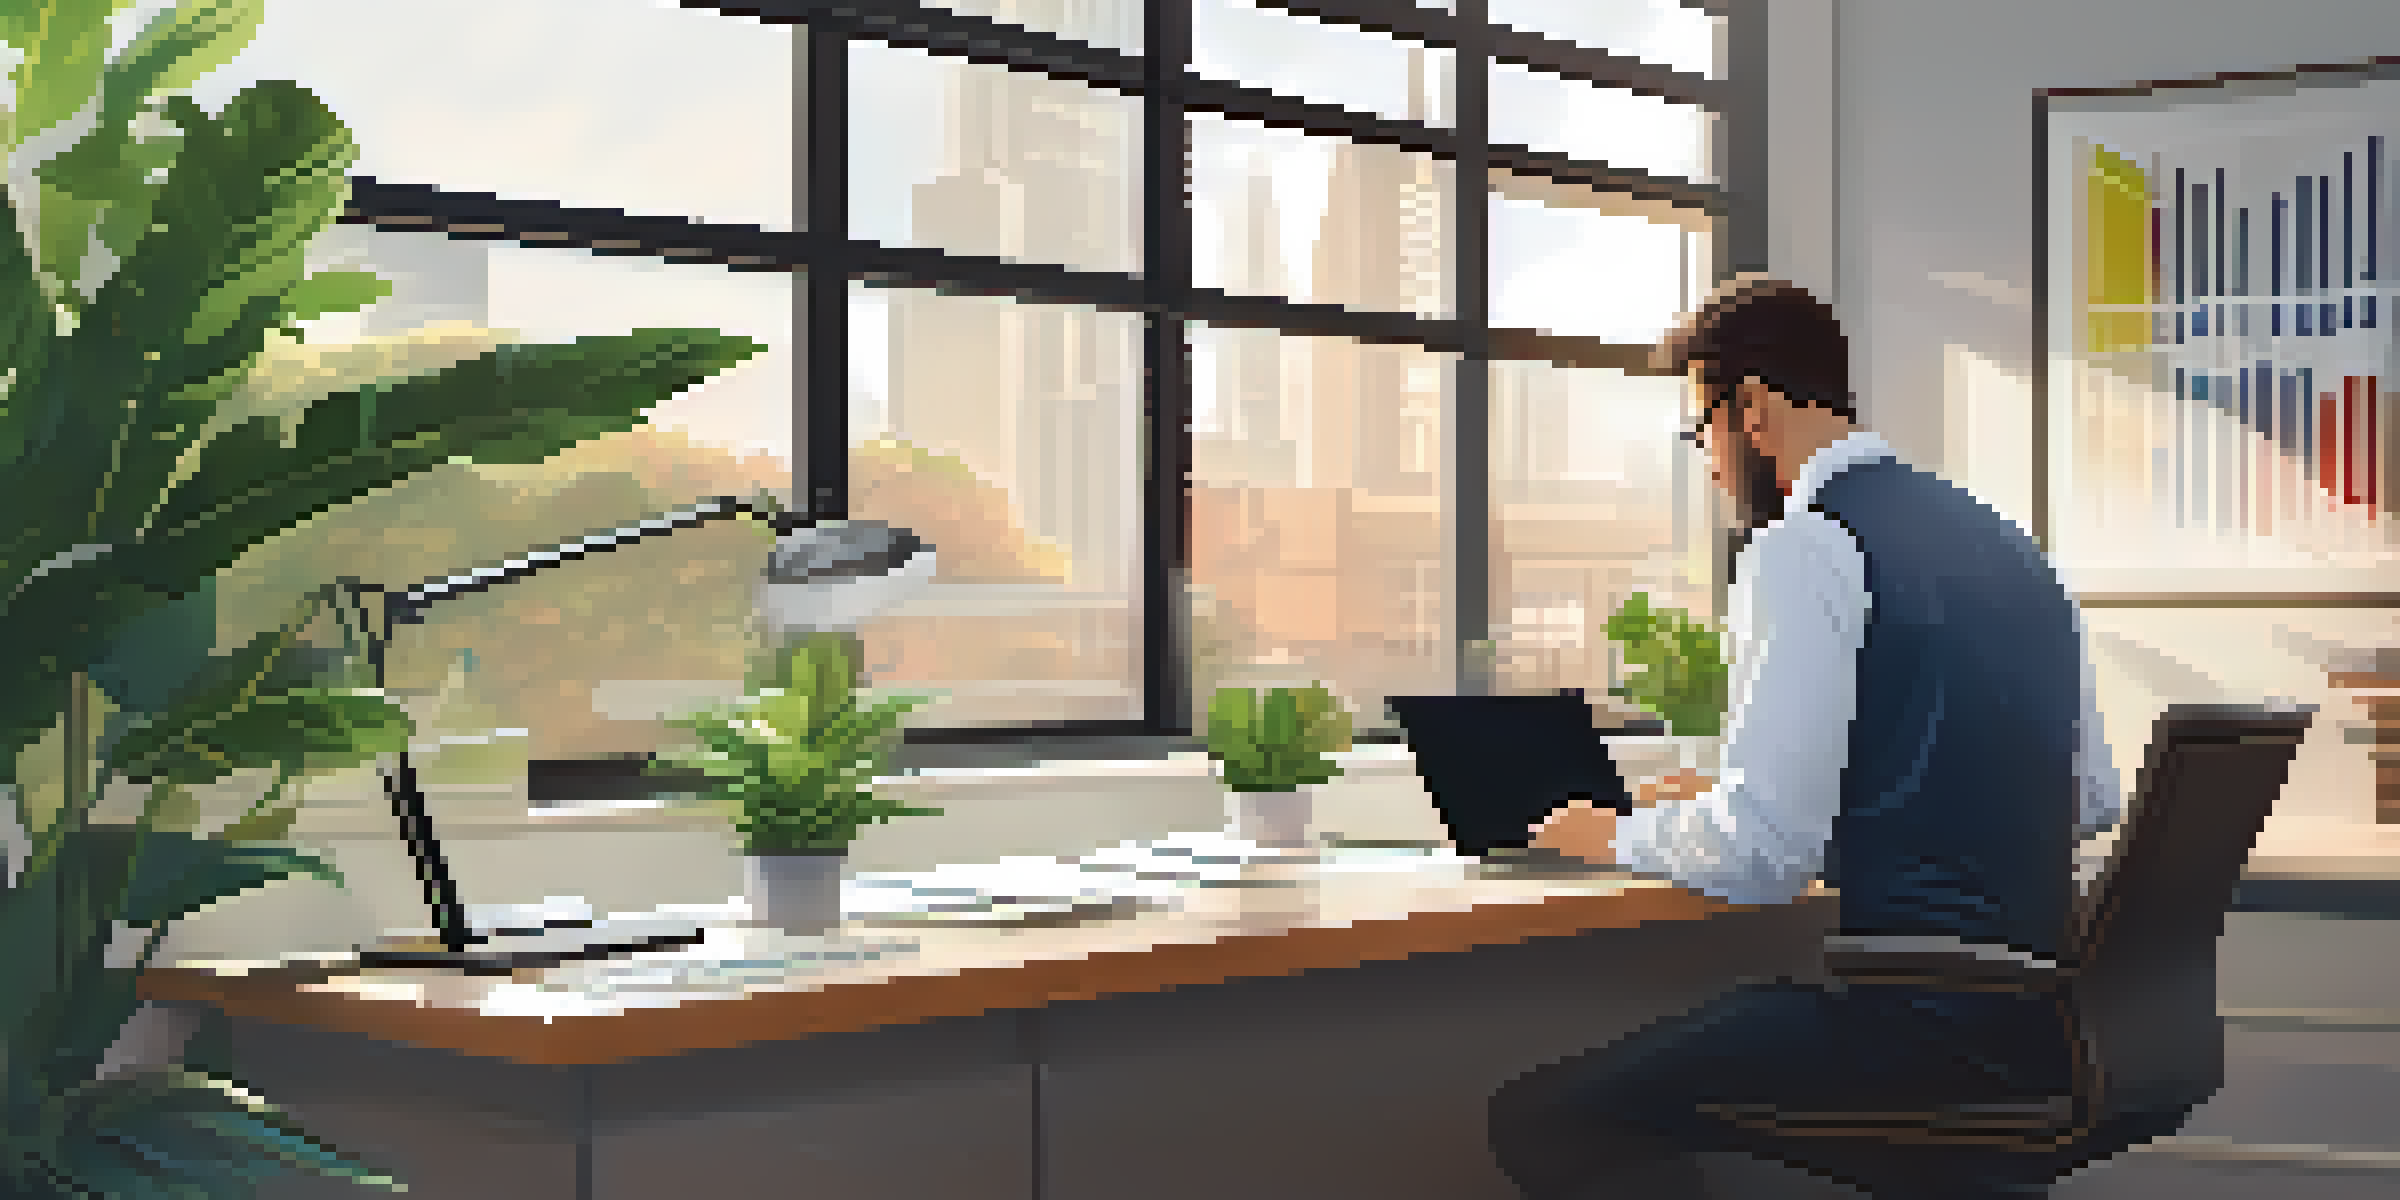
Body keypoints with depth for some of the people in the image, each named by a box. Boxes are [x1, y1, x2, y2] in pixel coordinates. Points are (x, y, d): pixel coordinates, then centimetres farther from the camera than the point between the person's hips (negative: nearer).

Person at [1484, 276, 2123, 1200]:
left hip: (1921, 1021, -10)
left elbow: (1760, 856, -18)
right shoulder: (2005, 544, 16)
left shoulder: (1807, 550, -11)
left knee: (1547, 1118, -11)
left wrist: (1617, 835, 3)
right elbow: (2093, 799, 23)